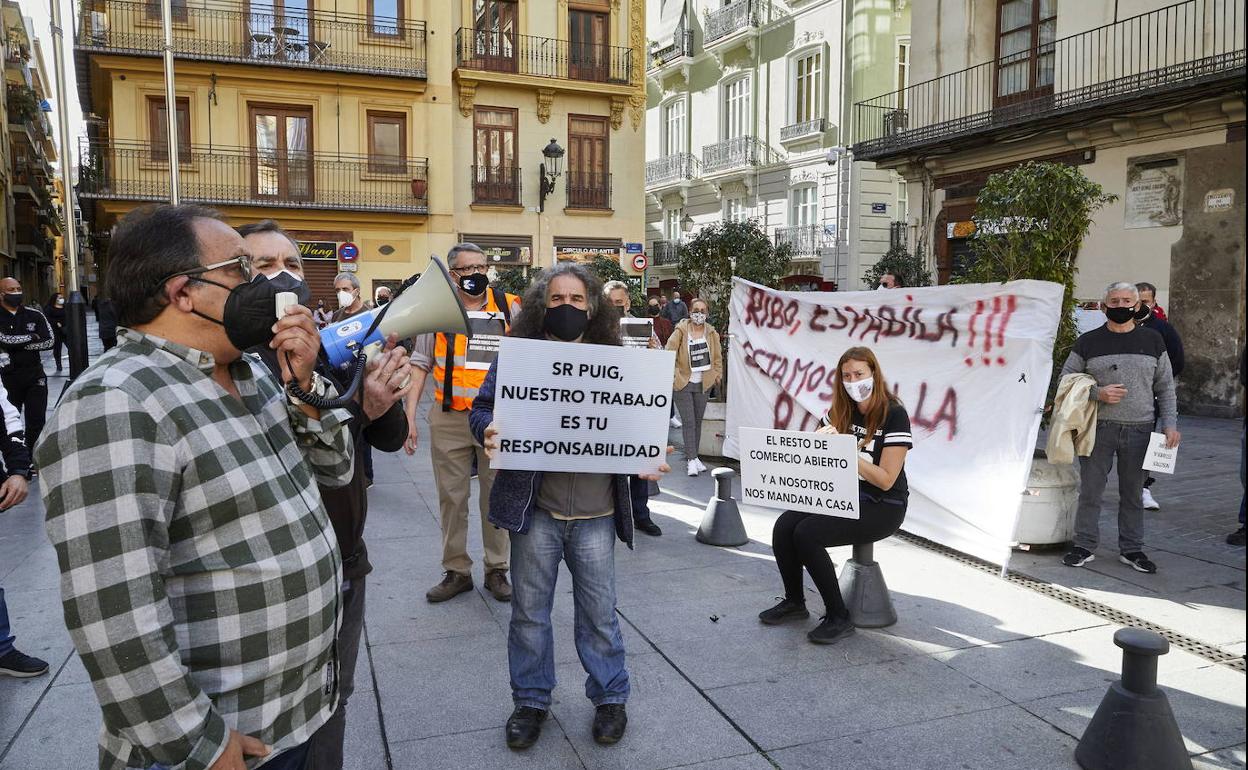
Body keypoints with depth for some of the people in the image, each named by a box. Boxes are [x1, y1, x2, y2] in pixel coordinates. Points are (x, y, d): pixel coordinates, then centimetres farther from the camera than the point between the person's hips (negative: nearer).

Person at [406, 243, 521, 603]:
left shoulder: (509, 307, 3)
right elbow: (421, 364, 5)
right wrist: (410, 415, -2)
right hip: (449, 420, 1)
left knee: (496, 496, 8)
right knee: (451, 498, 8)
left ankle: (496, 570, 22)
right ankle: (456, 571, 22)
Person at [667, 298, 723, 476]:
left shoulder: (712, 333, 3)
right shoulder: (681, 331, -9)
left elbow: (717, 356, 13)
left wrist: (717, 376, 10)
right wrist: (672, 375, -15)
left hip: (702, 384, 4)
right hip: (683, 383, -4)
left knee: (698, 421, 11)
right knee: (688, 421, -7)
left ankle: (694, 456, 21)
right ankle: (691, 459, -3)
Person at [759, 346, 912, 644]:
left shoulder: (894, 415, -12)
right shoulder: (840, 412, 7)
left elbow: (886, 480, -17)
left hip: (882, 508, -6)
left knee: (807, 534, -26)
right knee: (783, 527, -17)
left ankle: (839, 617, -11)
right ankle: (794, 601, 4)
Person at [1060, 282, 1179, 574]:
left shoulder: (1152, 341, 9)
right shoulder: (1088, 342, 3)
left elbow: (1165, 386, 12)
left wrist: (1170, 424, 3)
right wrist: (1097, 393, -12)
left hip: (1140, 430, 2)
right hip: (1098, 428, -1)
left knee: (1133, 493, 10)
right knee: (1090, 490, 2)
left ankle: (1132, 549, 21)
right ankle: (1085, 545, 13)